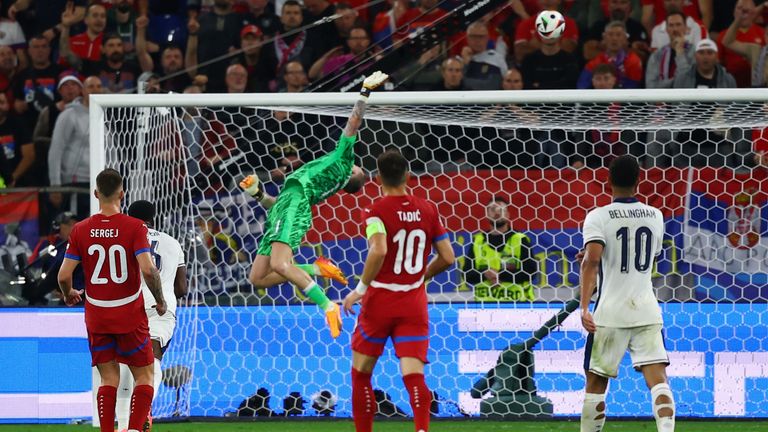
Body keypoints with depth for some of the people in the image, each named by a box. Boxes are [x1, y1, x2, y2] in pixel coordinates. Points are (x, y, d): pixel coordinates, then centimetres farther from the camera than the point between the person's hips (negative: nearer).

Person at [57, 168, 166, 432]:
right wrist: (160, 301, -5)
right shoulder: (135, 227, -11)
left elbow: (64, 275, -3)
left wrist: (69, 296, 18)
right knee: (144, 376, 8)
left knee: (108, 379, 10)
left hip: (96, 318, 3)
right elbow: (148, 269, -21)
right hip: (130, 316, -3)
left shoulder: (80, 230, -3)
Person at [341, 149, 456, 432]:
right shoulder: (428, 210, 4)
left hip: (380, 302, -3)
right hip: (414, 304, 3)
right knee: (414, 375, -5)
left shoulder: (376, 212, -10)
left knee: (361, 374, 14)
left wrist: (361, 288, -17)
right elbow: (447, 257, 5)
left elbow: (379, 250, -28)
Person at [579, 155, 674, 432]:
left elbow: (592, 260, -21)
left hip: (610, 314, -2)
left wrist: (584, 307, -24)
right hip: (647, 311, 3)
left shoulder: (599, 217, -6)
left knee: (595, 385, 10)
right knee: (658, 379, -7)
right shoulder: (655, 216, 8)